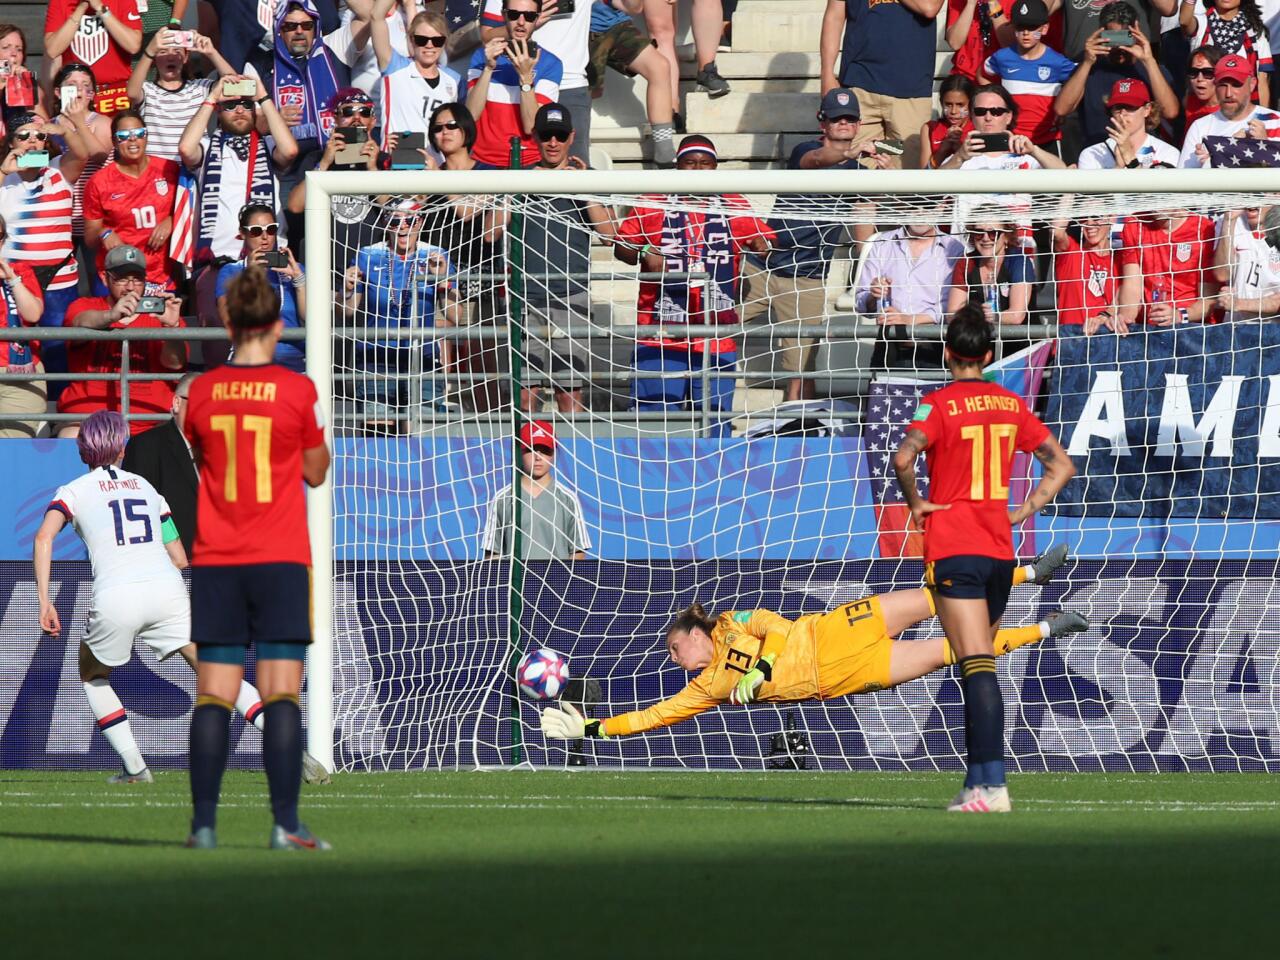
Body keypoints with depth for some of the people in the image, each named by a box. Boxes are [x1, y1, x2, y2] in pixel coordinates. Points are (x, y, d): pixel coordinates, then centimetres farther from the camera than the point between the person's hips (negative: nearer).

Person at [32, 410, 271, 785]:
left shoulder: (74, 491, 15)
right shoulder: (146, 487, 25)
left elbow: (44, 536, -5)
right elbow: (180, 559, 25)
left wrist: (44, 601, -6)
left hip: (115, 598, -2)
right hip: (168, 590, 2)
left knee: (92, 675, 24)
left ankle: (135, 766, 12)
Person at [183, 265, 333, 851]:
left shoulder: (203, 393, 2)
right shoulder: (297, 391, -6)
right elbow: (316, 471, 5)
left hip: (215, 561, 2)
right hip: (280, 560, -2)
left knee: (213, 695, 3)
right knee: (282, 692, -3)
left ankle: (204, 823, -1)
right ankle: (285, 824, -10)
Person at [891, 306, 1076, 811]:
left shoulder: (939, 404, -7)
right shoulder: (1010, 405, 9)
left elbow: (904, 457, -25)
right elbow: (1062, 466, 11)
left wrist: (915, 502, -9)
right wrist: (1022, 512, 10)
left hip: (953, 551, -5)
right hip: (1000, 551, 5)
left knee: (978, 668, -12)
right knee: (980, 669, 15)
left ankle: (992, 785, -20)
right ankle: (978, 782, 16)